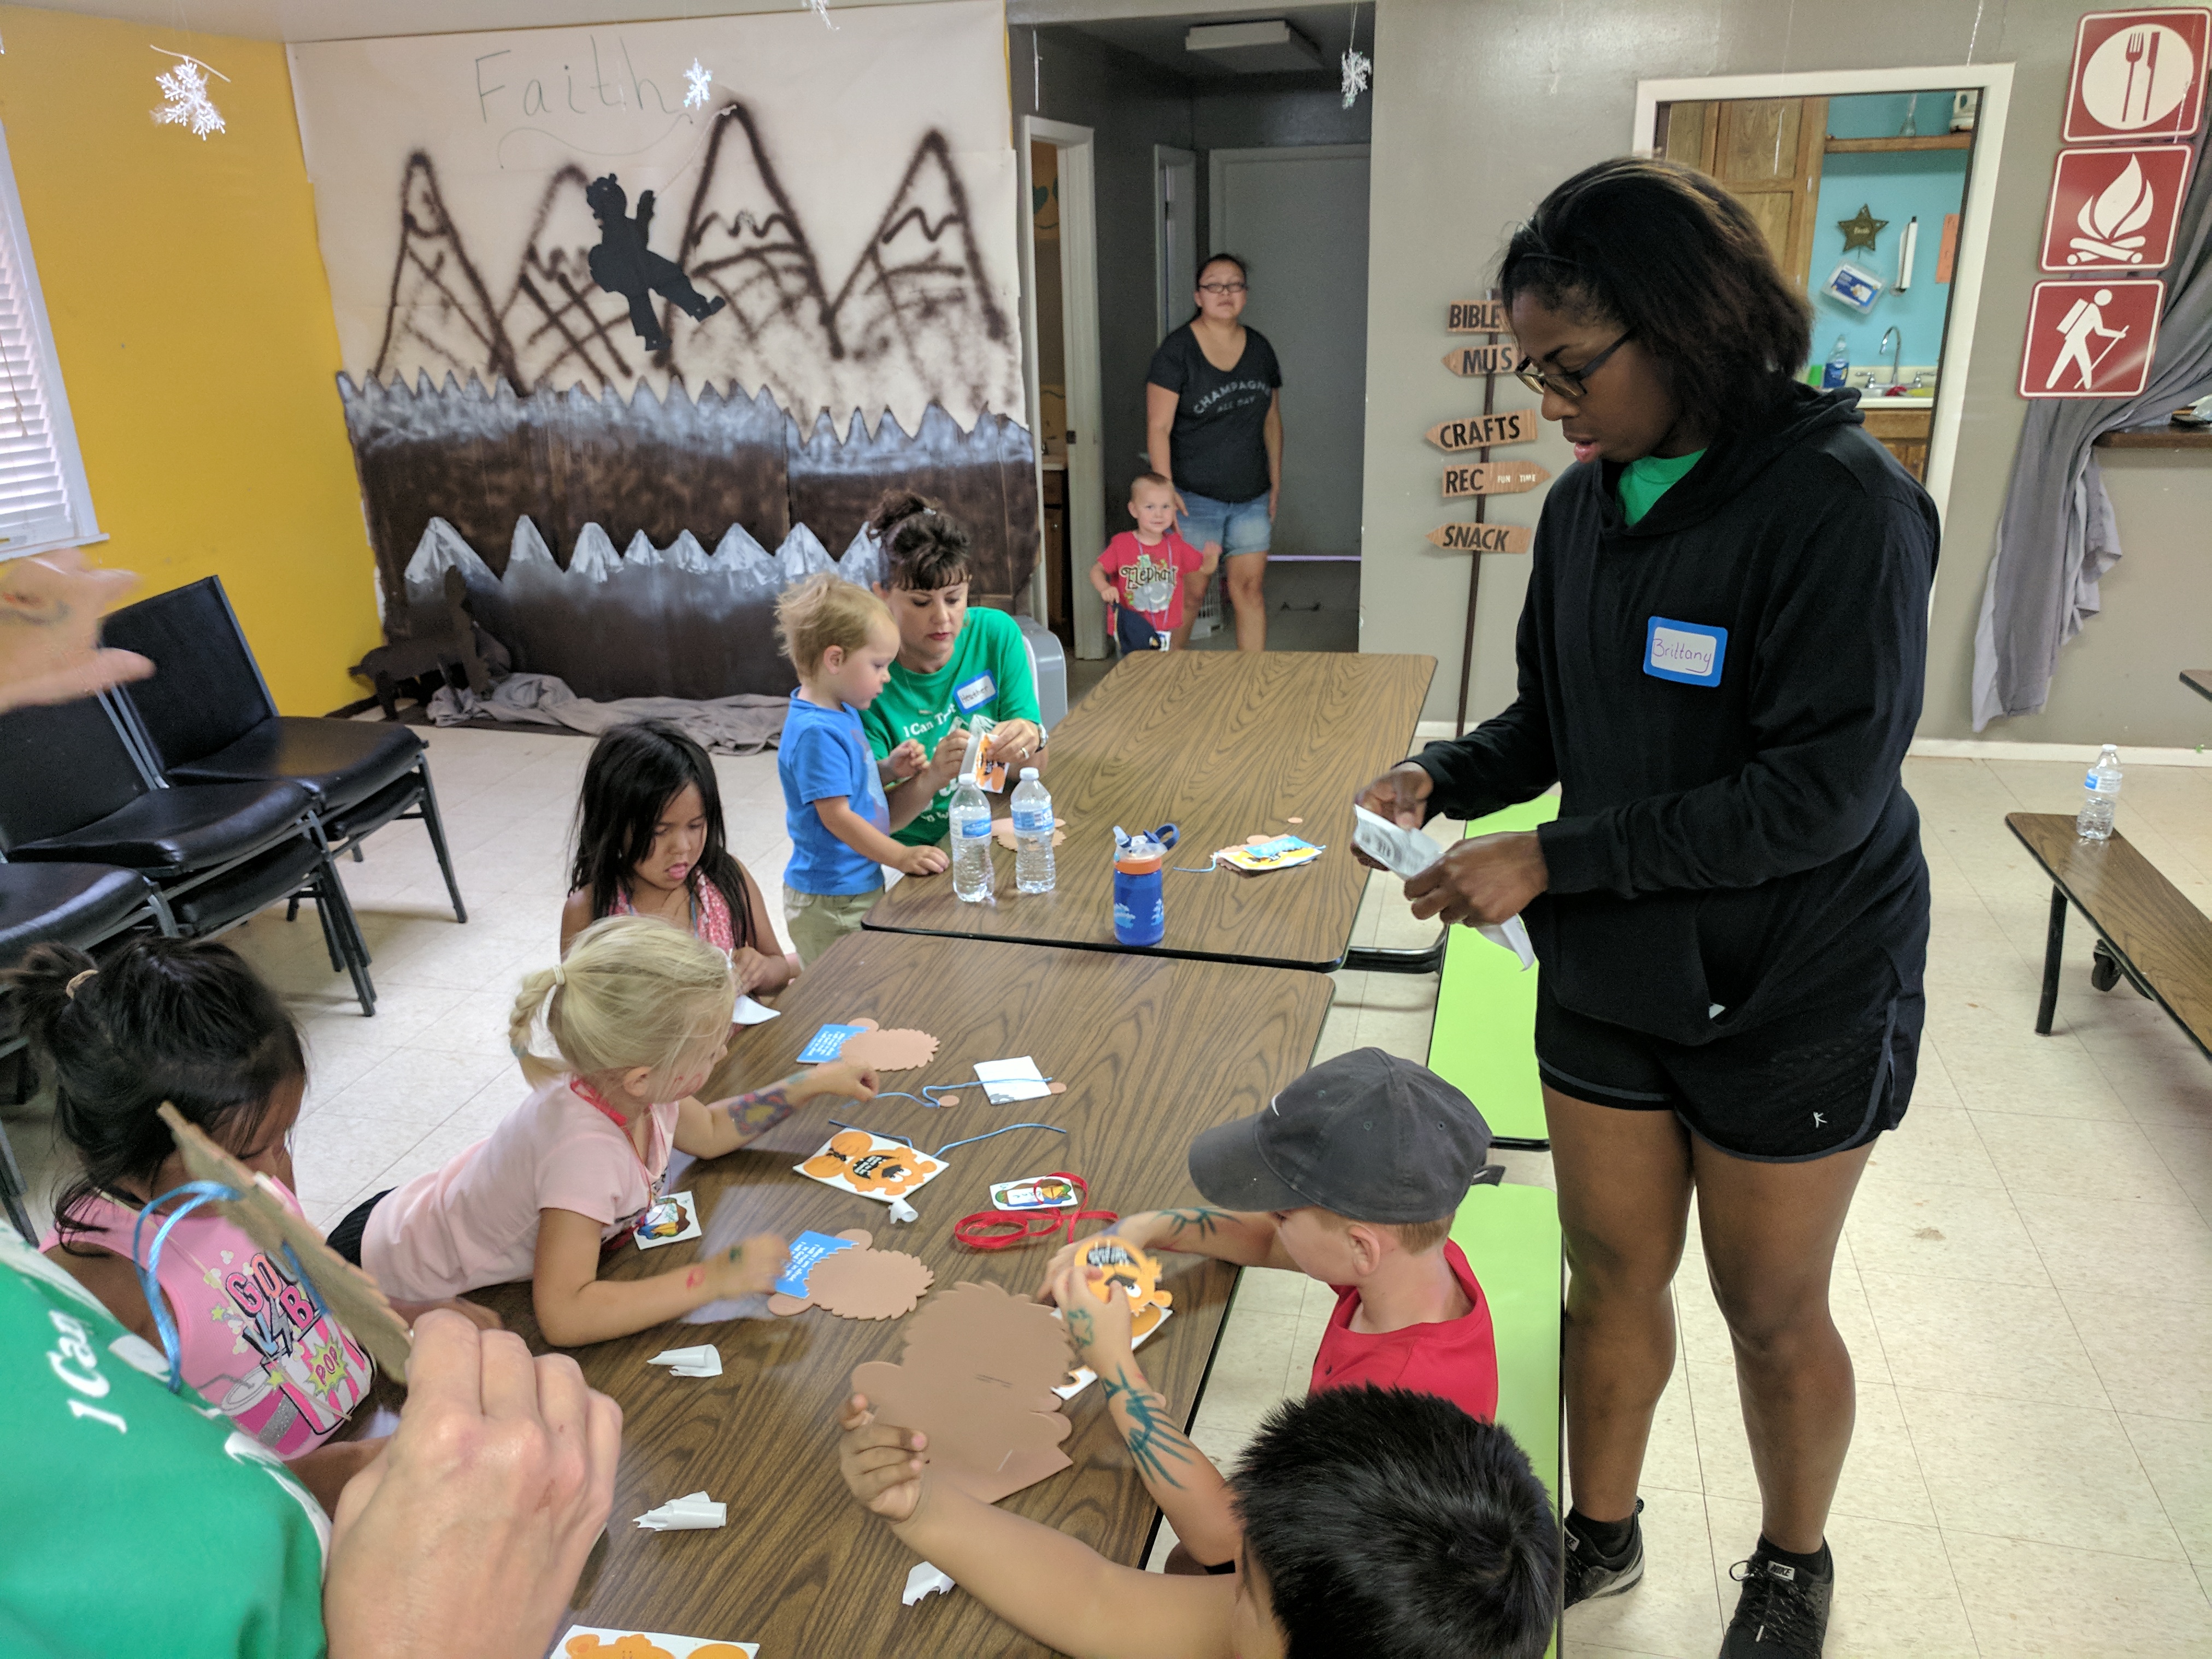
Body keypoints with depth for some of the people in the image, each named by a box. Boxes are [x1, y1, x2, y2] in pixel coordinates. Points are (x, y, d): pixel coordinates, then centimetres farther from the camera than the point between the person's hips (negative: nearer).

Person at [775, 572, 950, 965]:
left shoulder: (844, 713, 9)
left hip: (862, 886, 9)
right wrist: (901, 856, -18)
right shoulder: (816, 732, -21)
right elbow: (836, 816, -22)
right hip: (831, 902, -9)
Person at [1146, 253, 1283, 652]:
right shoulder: (1178, 350, -8)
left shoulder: (1260, 348, 9)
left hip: (1252, 498, 5)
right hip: (1196, 497, -5)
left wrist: (1276, 480, 12)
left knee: (1251, 588, 4)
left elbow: (1272, 420, 16)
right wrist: (1165, 491, -18)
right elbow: (1158, 427, -11)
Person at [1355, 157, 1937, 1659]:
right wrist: (1449, 778, -9)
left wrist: (1554, 859, -27)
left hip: (1793, 997, -5)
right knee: (1613, 1274, 17)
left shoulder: (1843, 504, -21)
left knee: (1773, 1312, 14)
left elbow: (1821, 793, -26)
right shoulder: (1586, 504, 0)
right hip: (1608, 978, 6)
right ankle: (1601, 1534, 41)